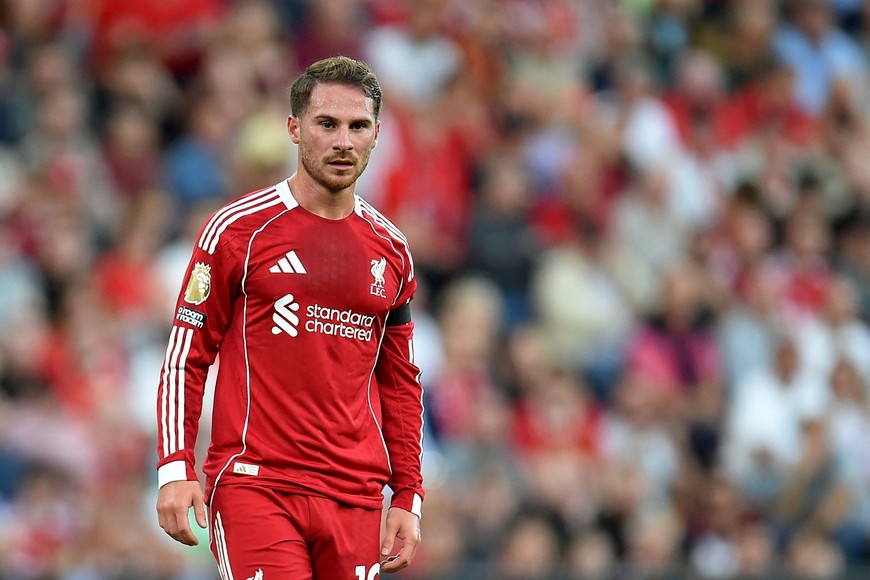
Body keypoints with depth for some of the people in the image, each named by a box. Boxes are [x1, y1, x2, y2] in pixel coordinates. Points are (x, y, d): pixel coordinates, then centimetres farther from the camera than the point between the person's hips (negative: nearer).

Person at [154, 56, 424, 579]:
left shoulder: (391, 251, 13)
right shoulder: (240, 229, 0)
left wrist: (408, 497, 13)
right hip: (254, 488, -4)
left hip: (355, 497, 4)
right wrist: (175, 469, -8)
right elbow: (186, 357, 1)